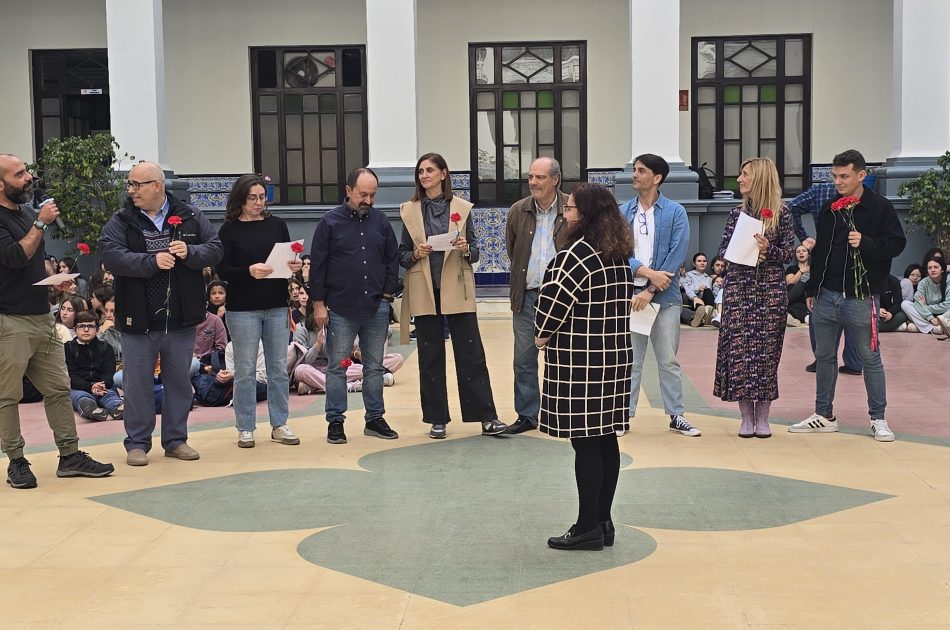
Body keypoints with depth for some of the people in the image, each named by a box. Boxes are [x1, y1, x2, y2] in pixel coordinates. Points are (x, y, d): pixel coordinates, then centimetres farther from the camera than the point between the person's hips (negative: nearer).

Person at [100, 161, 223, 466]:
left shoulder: (191, 217, 2)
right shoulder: (121, 221, -2)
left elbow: (215, 249, 0)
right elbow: (111, 255, -16)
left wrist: (190, 252, -19)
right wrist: (152, 261, -26)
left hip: (181, 319, 2)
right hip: (138, 320, -1)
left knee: (179, 381, 12)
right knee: (137, 384, 5)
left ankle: (176, 439, 25)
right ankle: (137, 443, 17)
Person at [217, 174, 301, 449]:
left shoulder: (276, 224, 8)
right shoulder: (229, 230, -2)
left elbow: (290, 258, 14)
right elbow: (222, 269, -7)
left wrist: (295, 265, -8)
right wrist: (248, 271, -23)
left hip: (277, 307, 4)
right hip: (243, 309, -3)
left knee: (279, 367, 8)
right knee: (245, 370, 2)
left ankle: (279, 425, 17)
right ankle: (245, 429, 12)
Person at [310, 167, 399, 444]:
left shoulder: (381, 221, 6)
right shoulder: (330, 222, -3)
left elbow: (392, 259, 12)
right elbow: (317, 265, -3)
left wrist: (388, 294, 5)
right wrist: (318, 303, -6)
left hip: (376, 308, 3)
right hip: (340, 309, -3)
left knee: (374, 366, 9)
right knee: (337, 366, 3)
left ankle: (375, 419, 18)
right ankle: (335, 422, 10)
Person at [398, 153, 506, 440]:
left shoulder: (461, 208, 4)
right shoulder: (410, 210, 6)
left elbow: (474, 252, 7)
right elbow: (402, 255, 9)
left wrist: (466, 249, -15)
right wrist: (415, 254, -12)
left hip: (457, 289, -1)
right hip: (424, 290, 1)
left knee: (471, 353, -2)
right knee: (430, 356, 5)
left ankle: (486, 417, 2)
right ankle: (437, 419, 13)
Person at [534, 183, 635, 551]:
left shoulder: (577, 252, -15)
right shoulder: (620, 254, 12)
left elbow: (556, 297, -17)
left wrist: (543, 334, 3)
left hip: (580, 359, -9)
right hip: (616, 355, 9)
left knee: (585, 442, -4)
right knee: (606, 439, 11)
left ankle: (588, 527, 1)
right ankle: (603, 521, 18)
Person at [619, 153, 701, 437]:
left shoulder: (675, 212, -1)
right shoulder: (623, 212, 7)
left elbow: (676, 256, -8)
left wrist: (650, 291, -13)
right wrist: (647, 272, -15)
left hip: (664, 296, -2)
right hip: (629, 295, 2)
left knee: (668, 360, 5)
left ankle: (676, 416, 13)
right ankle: (624, 414, 13)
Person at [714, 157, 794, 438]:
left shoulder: (781, 214, 1)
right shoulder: (737, 213, 8)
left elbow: (788, 253, 1)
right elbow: (723, 249, 8)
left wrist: (768, 250, -17)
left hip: (771, 289, -2)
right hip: (738, 288, 2)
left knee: (766, 349, 1)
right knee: (738, 349, -1)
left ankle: (762, 417, 11)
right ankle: (746, 417, 9)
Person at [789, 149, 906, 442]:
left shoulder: (879, 207, -5)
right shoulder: (830, 209, 10)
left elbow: (897, 243, -6)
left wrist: (866, 243, -22)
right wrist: (812, 289, 14)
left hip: (860, 298, -5)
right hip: (826, 297, 5)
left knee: (870, 358, 2)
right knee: (824, 357, 11)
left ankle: (878, 419, 13)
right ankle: (824, 416, 22)